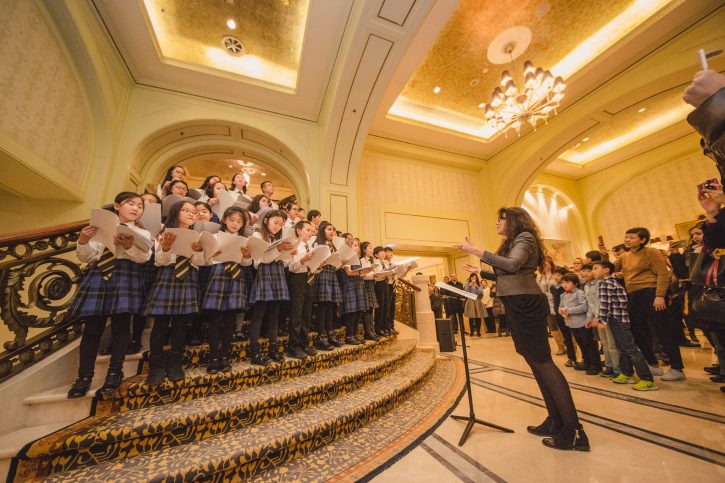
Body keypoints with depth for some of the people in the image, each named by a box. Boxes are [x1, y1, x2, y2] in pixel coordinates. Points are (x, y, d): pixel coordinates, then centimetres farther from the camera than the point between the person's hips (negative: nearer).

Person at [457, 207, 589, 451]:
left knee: (542, 361, -7)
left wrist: (477, 251, -29)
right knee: (536, 363, 12)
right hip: (516, 307, 10)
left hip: (527, 305, -10)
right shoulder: (511, 242, 20)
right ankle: (556, 421, 23)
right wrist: (480, 272, 23)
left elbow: (512, 265, -26)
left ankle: (573, 430, 2)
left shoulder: (525, 237, -7)